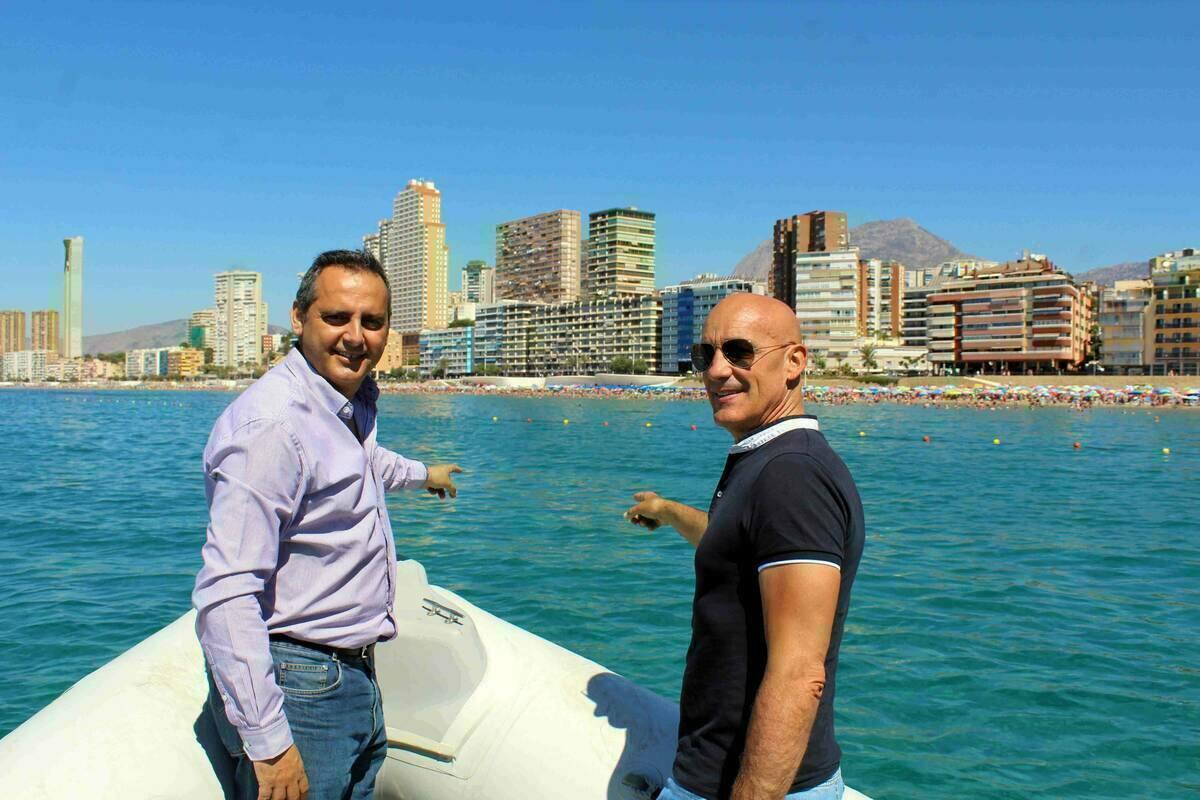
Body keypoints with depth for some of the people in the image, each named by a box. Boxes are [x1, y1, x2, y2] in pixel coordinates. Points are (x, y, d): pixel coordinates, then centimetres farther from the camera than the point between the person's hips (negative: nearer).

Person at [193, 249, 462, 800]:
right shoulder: (272, 425, -22)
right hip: (298, 687, -9)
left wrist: (421, 474, 50)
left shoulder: (353, 403, 7)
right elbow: (227, 596, -26)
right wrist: (268, 742, -25)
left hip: (355, 675, 9)